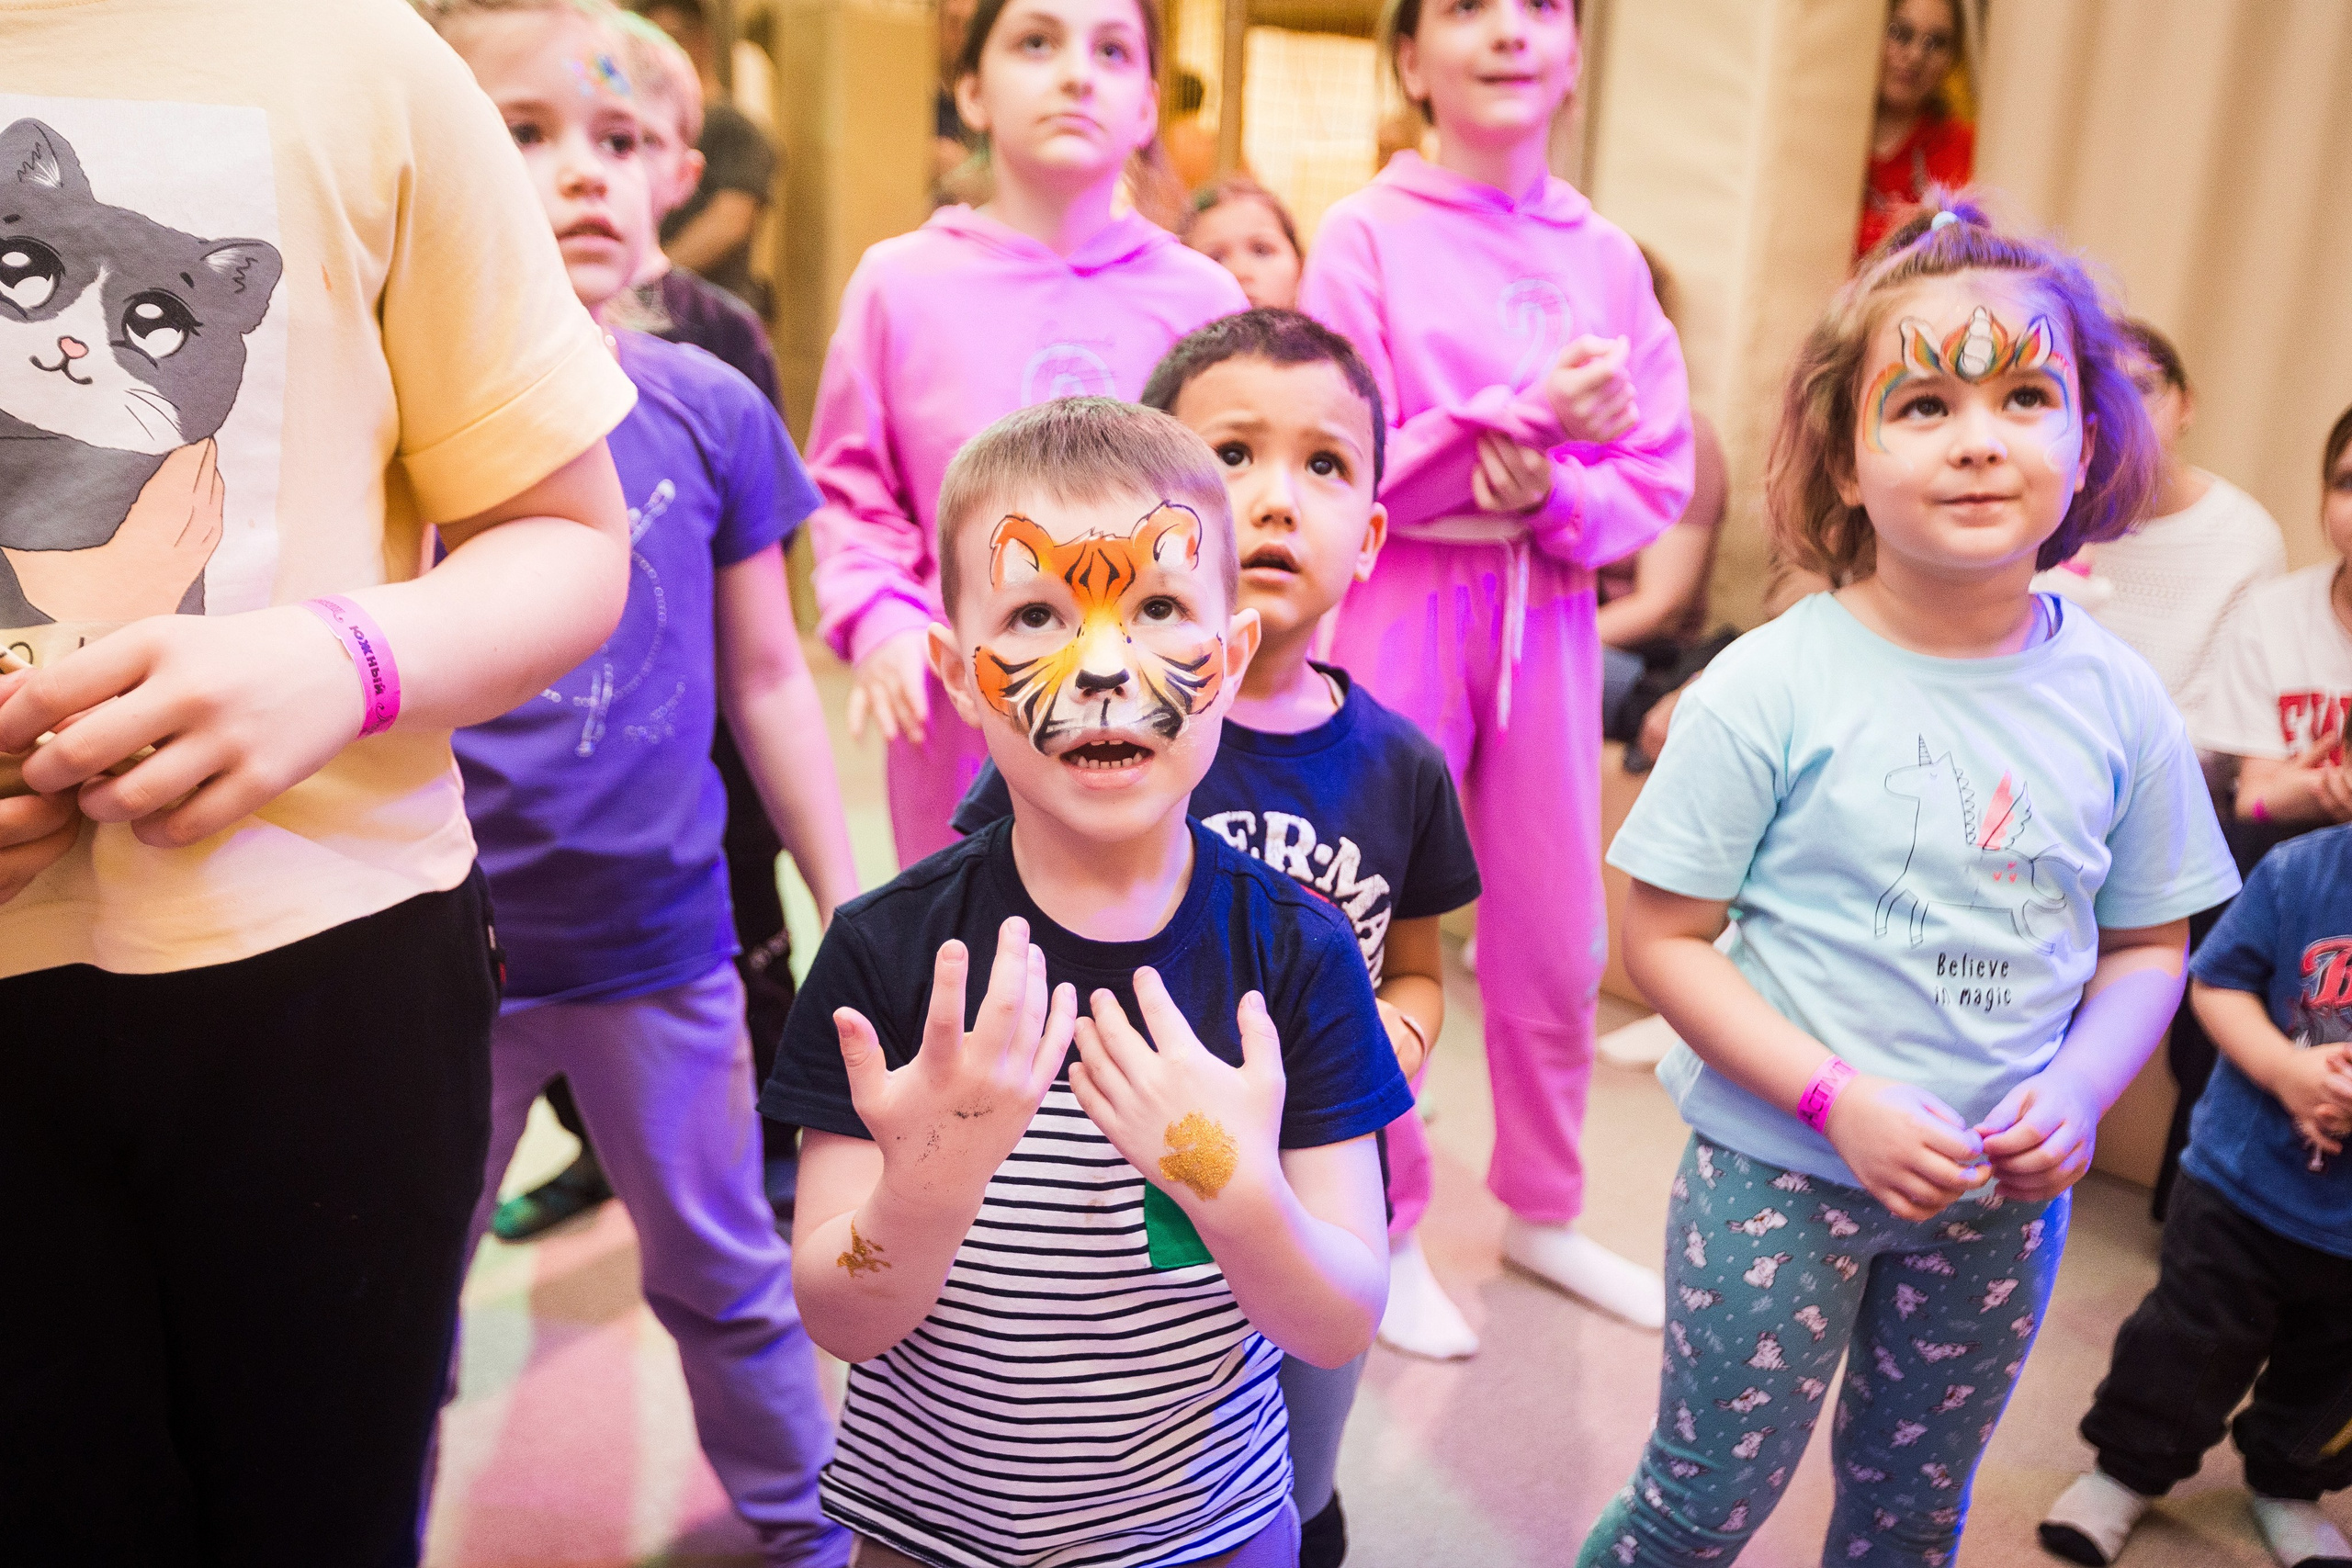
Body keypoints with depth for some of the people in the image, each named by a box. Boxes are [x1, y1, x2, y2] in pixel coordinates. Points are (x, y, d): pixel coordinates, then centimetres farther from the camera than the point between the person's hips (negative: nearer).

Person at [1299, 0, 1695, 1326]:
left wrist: (1553, 489, -15)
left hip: (1550, 611, 4)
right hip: (1399, 610, -4)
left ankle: (1543, 1212, 34)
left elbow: (1661, 477, 5)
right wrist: (1524, 414, -20)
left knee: (1558, 939, 12)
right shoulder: (1367, 236, -4)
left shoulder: (1603, 255, 7)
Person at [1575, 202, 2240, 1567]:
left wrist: (2079, 1089, -13)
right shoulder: (1771, 688, -16)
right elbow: (1665, 941, -13)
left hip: (2005, 1196, 4)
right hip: (1780, 1170, -3)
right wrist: (1839, 1098, -21)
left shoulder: (2119, 698, -5)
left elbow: (2148, 944, 6)